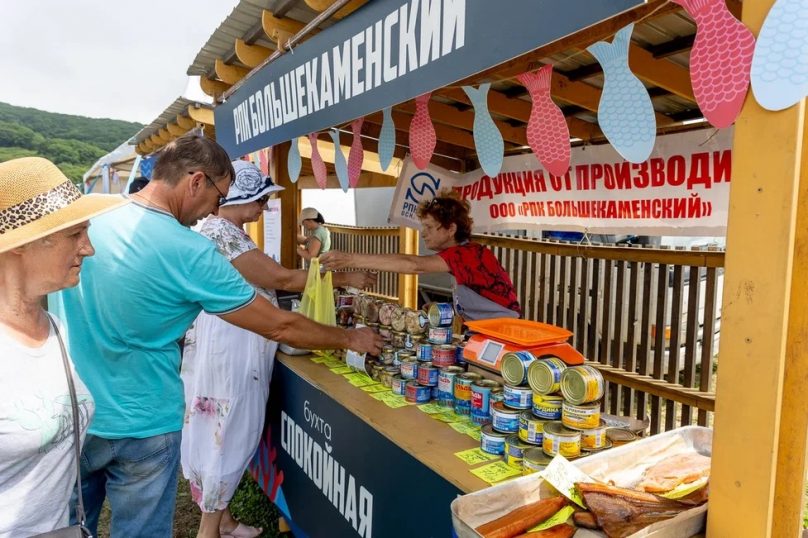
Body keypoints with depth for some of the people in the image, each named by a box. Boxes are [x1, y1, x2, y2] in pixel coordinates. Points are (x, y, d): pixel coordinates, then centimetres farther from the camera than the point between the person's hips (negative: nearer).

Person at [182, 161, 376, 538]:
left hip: (234, 351, 10)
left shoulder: (223, 231, 12)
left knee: (225, 436, 18)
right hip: (227, 353, -10)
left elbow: (261, 283, 15)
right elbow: (284, 279, -21)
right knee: (226, 437, 2)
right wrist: (346, 279, -14)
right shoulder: (224, 235, -21)